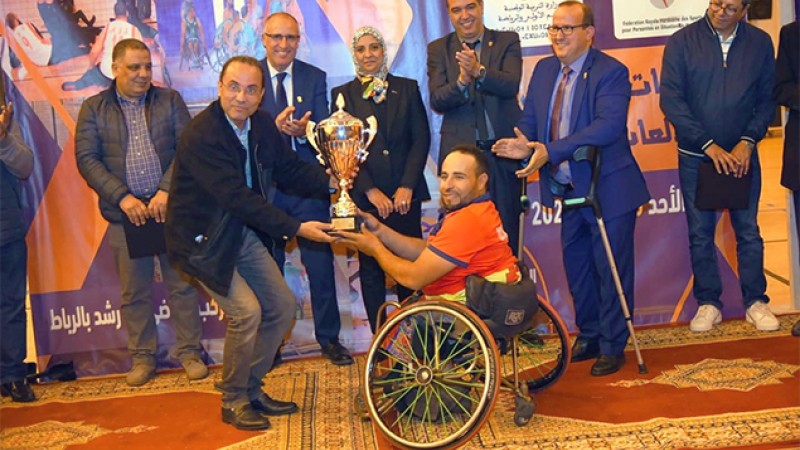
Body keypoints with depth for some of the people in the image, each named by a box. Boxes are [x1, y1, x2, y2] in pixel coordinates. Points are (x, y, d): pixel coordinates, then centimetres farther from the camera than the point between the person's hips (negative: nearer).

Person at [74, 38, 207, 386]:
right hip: (125, 214, 0)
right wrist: (123, 197, -12)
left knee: (182, 284, 5)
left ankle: (189, 351, 18)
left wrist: (166, 191, -13)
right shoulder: (93, 109, 6)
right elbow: (87, 159, -1)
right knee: (134, 292, 8)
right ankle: (142, 356, 22)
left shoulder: (169, 100, 7)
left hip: (171, 209, 0)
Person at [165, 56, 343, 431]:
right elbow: (239, 198, -30)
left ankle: (251, 389, 25)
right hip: (203, 239, -8)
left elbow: (288, 168, 5)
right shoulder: (200, 135, -26)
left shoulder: (262, 124, -2)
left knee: (282, 307, 7)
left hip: (242, 231, 8)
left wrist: (331, 181, -15)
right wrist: (297, 229, -30)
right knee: (246, 312, -18)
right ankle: (233, 401, 6)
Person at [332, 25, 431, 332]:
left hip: (405, 193, 1)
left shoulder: (407, 88, 10)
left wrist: (407, 186, -7)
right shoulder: (342, 94, 6)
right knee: (371, 267, 3)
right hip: (364, 196, -1)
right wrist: (371, 191, -8)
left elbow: (421, 139, 4)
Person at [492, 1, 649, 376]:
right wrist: (525, 144, -18)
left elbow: (608, 125, -28)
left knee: (611, 270, 4)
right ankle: (588, 335, 36)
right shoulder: (544, 70, 8)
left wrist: (550, 151, -34)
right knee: (576, 266, 18)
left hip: (607, 189, -7)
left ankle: (612, 346, 20)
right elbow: (530, 118, 7)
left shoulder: (610, 72, -15)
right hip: (567, 190, 7)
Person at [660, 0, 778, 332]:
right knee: (700, 233, 6)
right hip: (695, 156, -1)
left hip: (742, 155, 1)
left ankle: (756, 302, 19)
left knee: (748, 231, 6)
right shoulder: (682, 42, -5)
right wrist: (708, 145, -15)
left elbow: (768, 99, 3)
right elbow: (671, 99, -10)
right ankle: (708, 303, 17)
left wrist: (747, 142, -12)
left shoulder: (760, 43, 2)